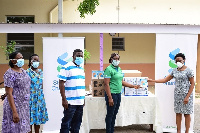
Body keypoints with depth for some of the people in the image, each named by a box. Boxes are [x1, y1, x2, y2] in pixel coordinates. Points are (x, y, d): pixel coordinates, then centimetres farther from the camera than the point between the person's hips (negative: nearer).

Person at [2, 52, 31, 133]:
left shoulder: (23, 71, 10)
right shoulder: (10, 74, -14)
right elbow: (9, 94, -18)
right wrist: (14, 112, -22)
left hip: (24, 106, 7)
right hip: (15, 106, -7)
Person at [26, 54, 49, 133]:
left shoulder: (41, 72, 9)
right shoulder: (27, 72, -10)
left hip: (40, 98, 6)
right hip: (31, 98, -5)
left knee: (38, 117, 11)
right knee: (30, 119, 0)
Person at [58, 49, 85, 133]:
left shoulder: (82, 69, 14)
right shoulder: (67, 68, -8)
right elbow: (61, 83, -12)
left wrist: (83, 99, 16)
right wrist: (64, 99, -17)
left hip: (80, 102, 7)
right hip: (70, 102, -7)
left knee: (77, 123, 13)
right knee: (66, 123, -1)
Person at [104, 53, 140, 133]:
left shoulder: (119, 69, 13)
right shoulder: (109, 69, -12)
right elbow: (106, 84, -16)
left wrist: (133, 86, 18)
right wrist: (110, 98, -21)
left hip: (118, 94, 8)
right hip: (112, 94, -8)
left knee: (114, 114, 13)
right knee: (110, 114, -1)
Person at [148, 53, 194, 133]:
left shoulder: (188, 71, -8)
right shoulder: (174, 71, 8)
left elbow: (192, 84, -8)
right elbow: (165, 80, 11)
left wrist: (187, 97, -14)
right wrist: (152, 80, 4)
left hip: (186, 95, -5)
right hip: (177, 95, 5)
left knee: (186, 114, 2)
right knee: (178, 113, 7)